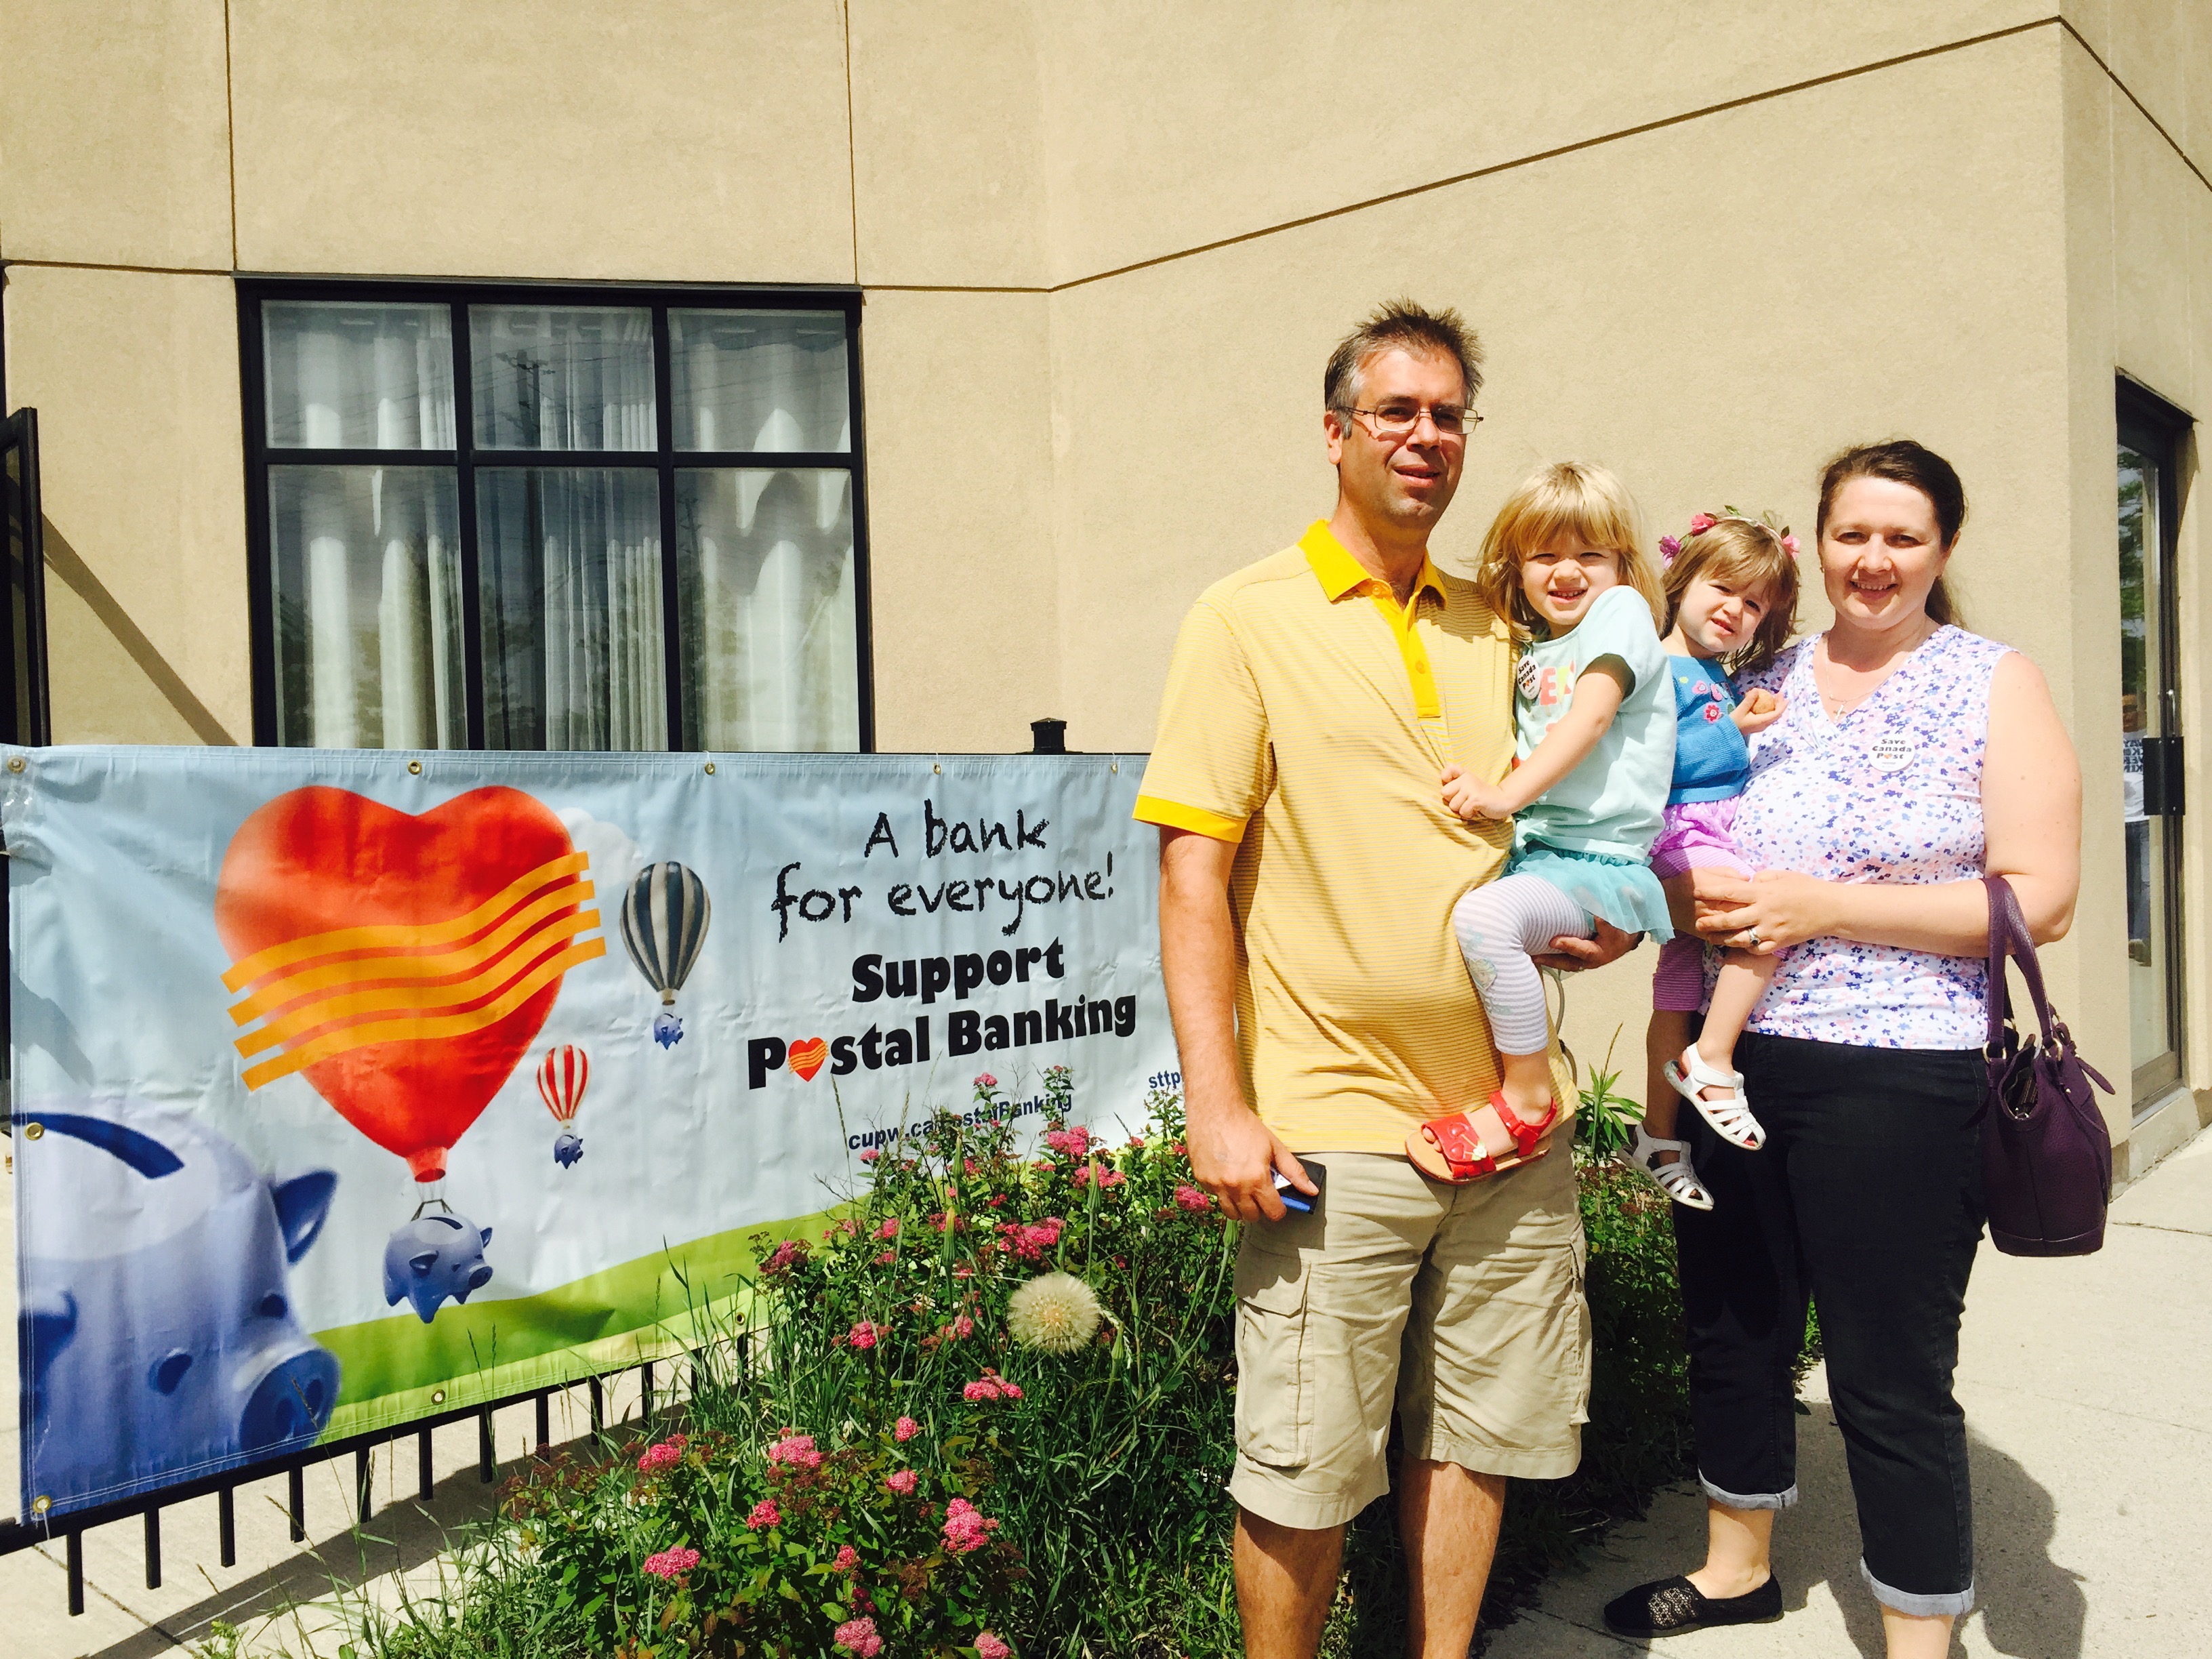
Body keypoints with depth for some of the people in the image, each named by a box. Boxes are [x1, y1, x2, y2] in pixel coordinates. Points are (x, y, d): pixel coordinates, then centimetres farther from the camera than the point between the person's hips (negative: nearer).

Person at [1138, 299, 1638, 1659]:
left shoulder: (1492, 631, 13)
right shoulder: (1249, 619, -3)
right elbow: (1193, 873, -9)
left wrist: (1583, 922, 4)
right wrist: (1217, 1102, -15)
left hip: (1506, 1111, 6)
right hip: (1334, 1129, -5)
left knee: (1480, 1435, 16)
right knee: (1307, 1471, 2)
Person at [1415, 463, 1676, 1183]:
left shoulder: (1620, 610, -1)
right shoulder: (1532, 652, 22)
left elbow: (1590, 719, -16)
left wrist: (1505, 795, -27)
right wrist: (1481, 789, 10)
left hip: (1599, 861, -10)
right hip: (1530, 851, 10)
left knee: (1482, 914, -34)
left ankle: (1527, 1101, -20)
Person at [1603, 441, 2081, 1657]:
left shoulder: (1996, 686, -2)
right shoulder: (1760, 682, 9)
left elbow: (2037, 899, -10)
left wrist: (1820, 906, -17)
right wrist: (1686, 892, -6)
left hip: (1899, 1080, -4)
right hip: (1733, 1062, 5)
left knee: (1891, 1380, 3)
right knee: (1733, 1333, 18)